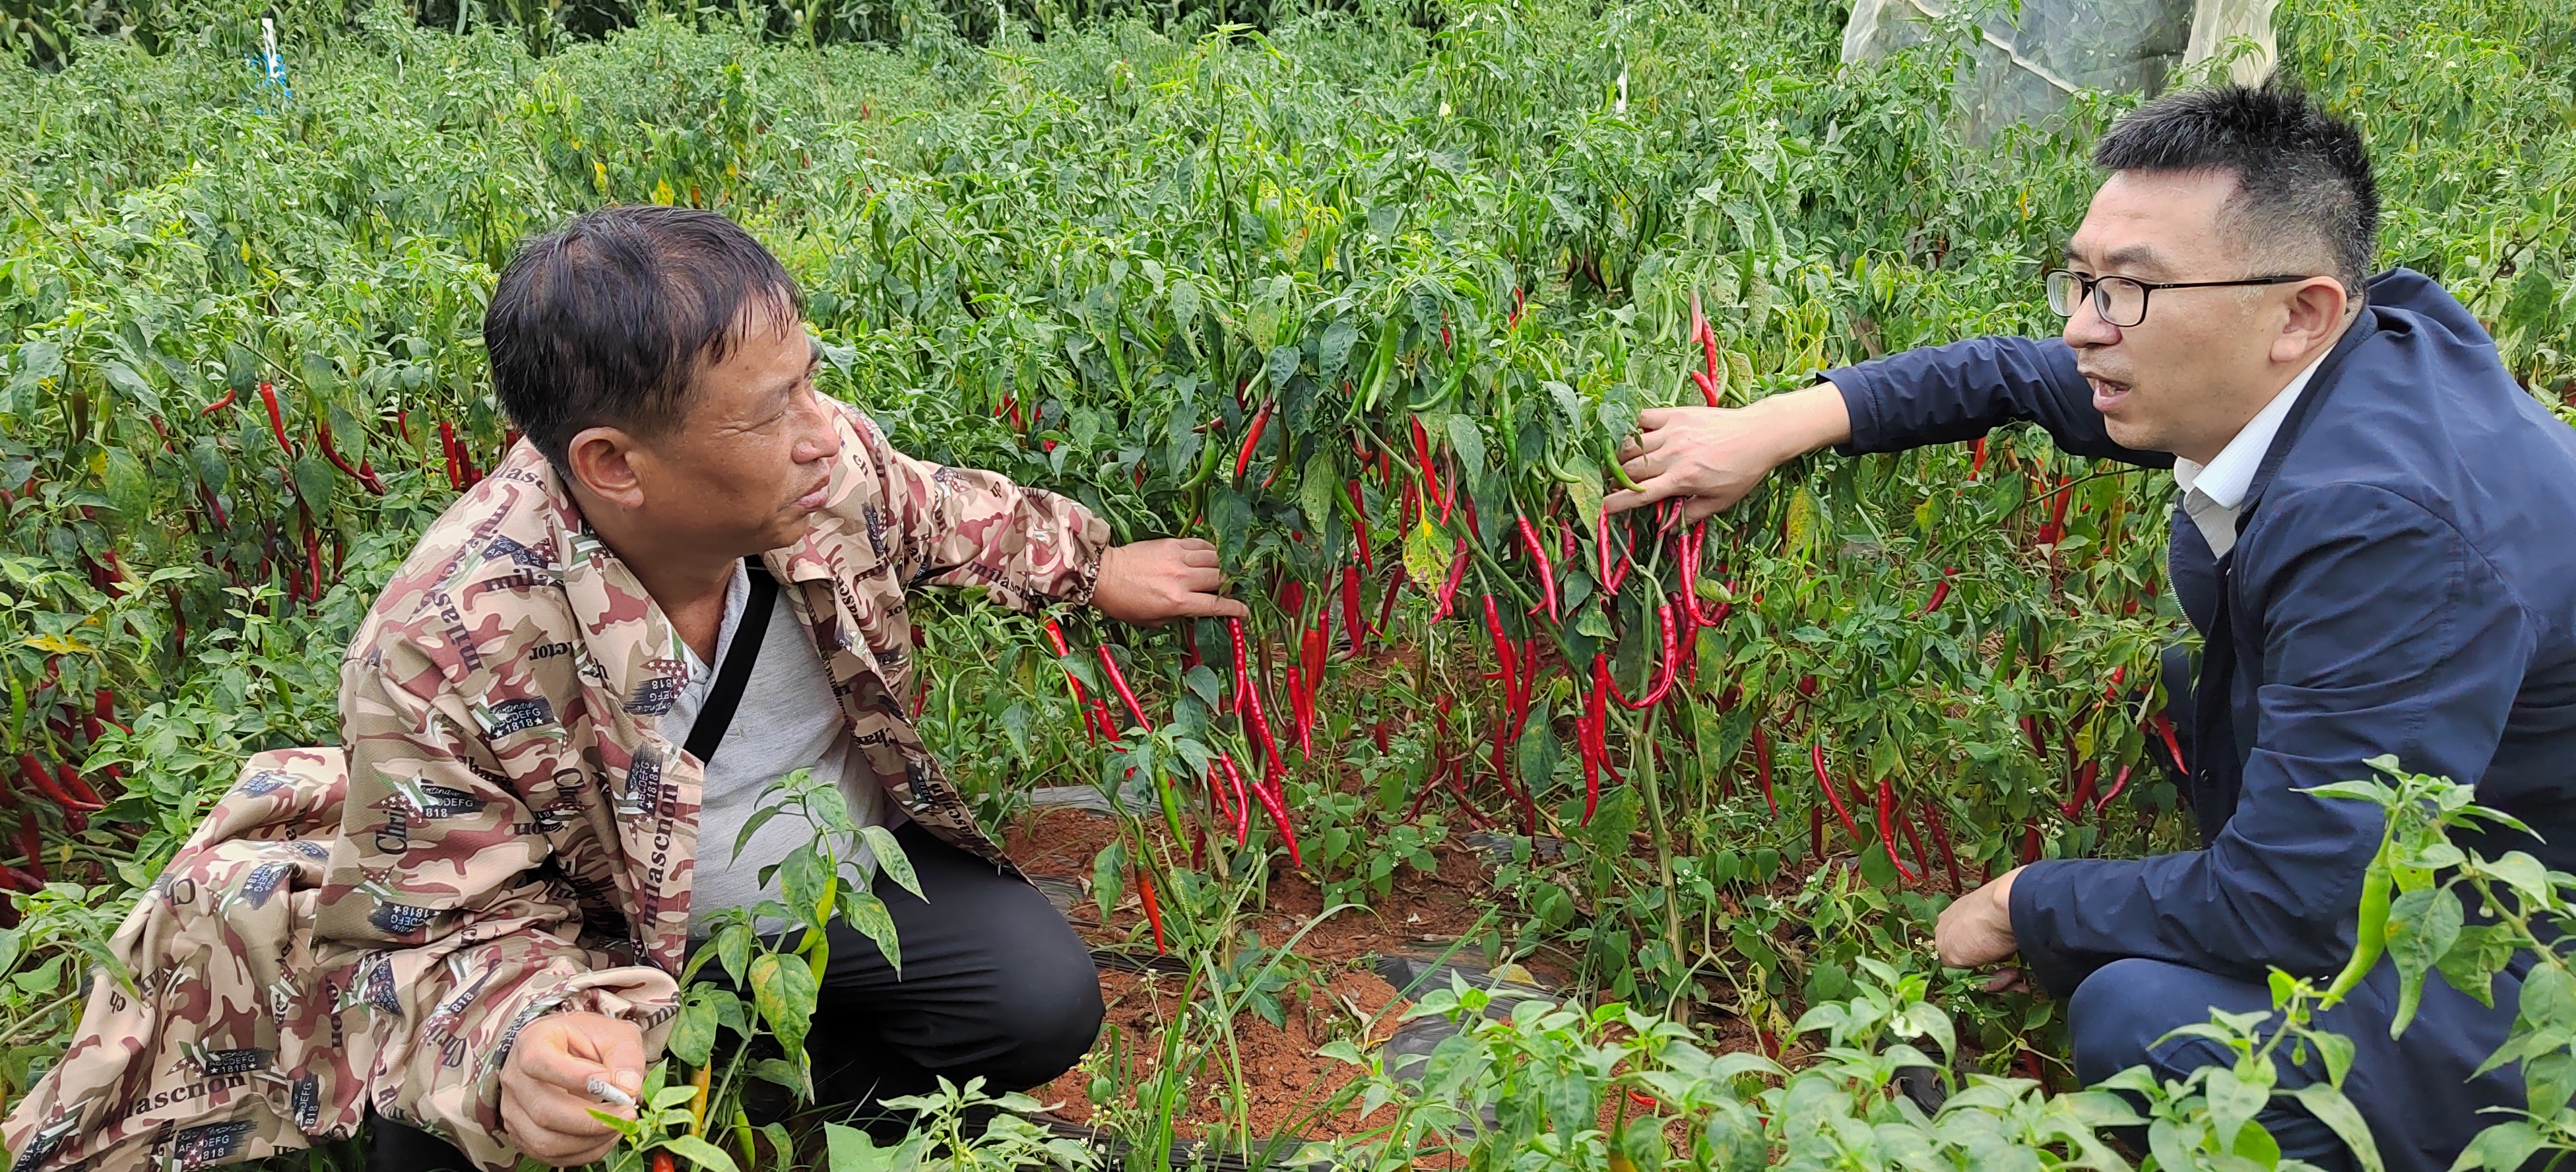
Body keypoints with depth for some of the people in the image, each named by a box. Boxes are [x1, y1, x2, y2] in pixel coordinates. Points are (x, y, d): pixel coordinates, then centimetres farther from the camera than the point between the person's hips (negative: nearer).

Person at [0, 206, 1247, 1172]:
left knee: (1045, 1001, -15)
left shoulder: (830, 458, -21)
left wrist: (1091, 565, 14)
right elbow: (447, 926, -24)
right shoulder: (446, 646, -34)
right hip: (615, 939, -3)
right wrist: (521, 1040, -45)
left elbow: (938, 516, 5)